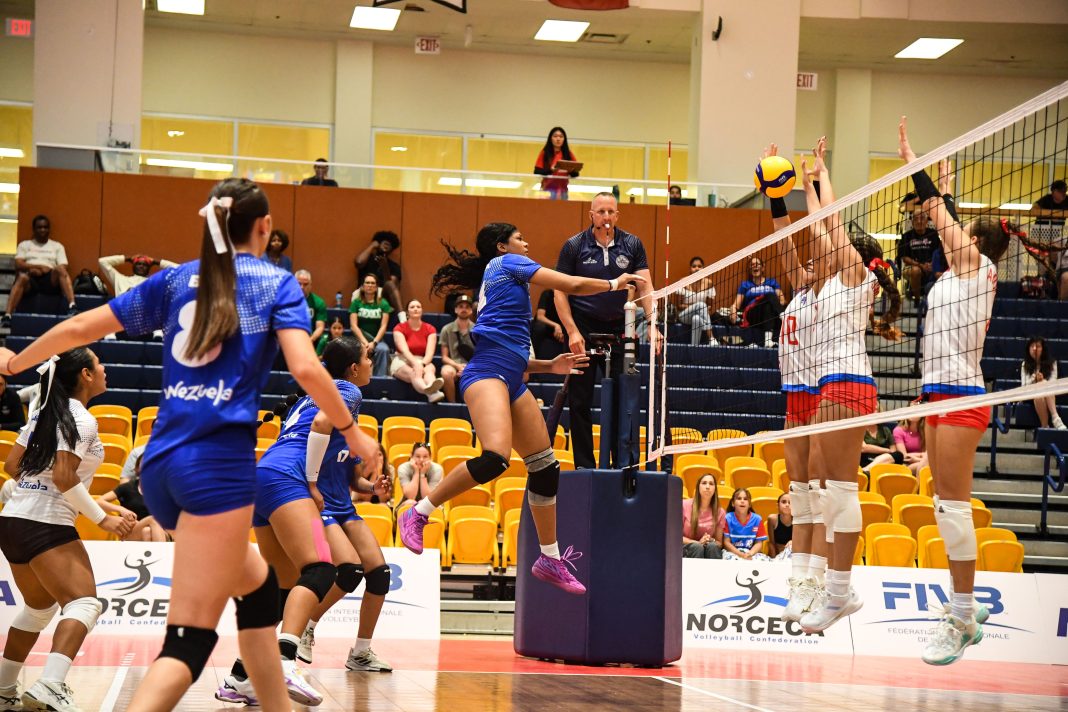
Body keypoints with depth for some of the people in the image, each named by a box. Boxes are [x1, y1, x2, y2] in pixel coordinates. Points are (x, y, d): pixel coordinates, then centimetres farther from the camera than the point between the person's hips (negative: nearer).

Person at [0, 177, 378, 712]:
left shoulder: (177, 279, 15)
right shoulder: (277, 283, 3)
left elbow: (81, 327, 18)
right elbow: (305, 367, -12)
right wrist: (351, 430, 1)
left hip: (162, 464, 7)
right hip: (218, 463, -7)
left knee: (257, 584, 26)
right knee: (190, 639, -11)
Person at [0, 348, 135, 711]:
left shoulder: (44, 412, 14)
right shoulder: (80, 419, -11)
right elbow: (64, 477, -18)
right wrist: (103, 519, -12)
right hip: (46, 525, -9)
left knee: (39, 608, 23)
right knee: (83, 603, -15)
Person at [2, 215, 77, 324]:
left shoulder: (57, 246, 21)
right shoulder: (24, 245, 22)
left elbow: (63, 268, 7)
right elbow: (18, 265, 5)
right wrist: (40, 267, -10)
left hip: (50, 280, 0)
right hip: (31, 279, 0)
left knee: (60, 270, -33)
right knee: (22, 277, -37)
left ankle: (72, 307, -51)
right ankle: (7, 316, -53)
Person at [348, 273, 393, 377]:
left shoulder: (383, 304, 7)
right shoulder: (356, 302, 6)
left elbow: (383, 326, -1)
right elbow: (353, 325, -3)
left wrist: (374, 342, -17)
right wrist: (364, 342, -17)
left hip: (377, 339, 0)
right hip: (359, 338, 0)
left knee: (383, 349, -33)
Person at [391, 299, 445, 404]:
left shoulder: (430, 329, 7)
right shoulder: (399, 328, 1)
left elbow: (430, 352, -7)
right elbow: (404, 350, -16)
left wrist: (422, 364, -29)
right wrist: (416, 364, -35)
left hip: (423, 362, 3)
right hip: (402, 362, -3)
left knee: (430, 369, -35)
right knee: (414, 373, -37)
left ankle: (432, 387, -74)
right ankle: (431, 392, -75)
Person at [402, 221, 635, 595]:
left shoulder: (495, 285, 31)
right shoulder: (507, 263, 6)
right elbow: (574, 285, 2)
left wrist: (549, 366, 23)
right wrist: (614, 283, 18)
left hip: (511, 382, 11)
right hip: (486, 373, -11)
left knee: (545, 466, 8)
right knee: (495, 457, -30)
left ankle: (550, 559, 15)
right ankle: (417, 515, -17)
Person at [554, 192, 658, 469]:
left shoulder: (632, 244, 3)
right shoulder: (574, 246, -3)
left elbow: (645, 286, -2)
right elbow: (560, 291, -2)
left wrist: (652, 324, -16)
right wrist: (572, 331, -12)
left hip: (618, 329, 2)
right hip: (583, 329, -2)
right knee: (579, 401, -1)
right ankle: (584, 466, 6)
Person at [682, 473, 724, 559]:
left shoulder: (720, 512, 0)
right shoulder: (685, 506, -5)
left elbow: (719, 543, 8)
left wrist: (711, 540, -18)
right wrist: (698, 542, -18)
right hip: (686, 548, -2)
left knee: (712, 546, -33)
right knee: (697, 547, -35)